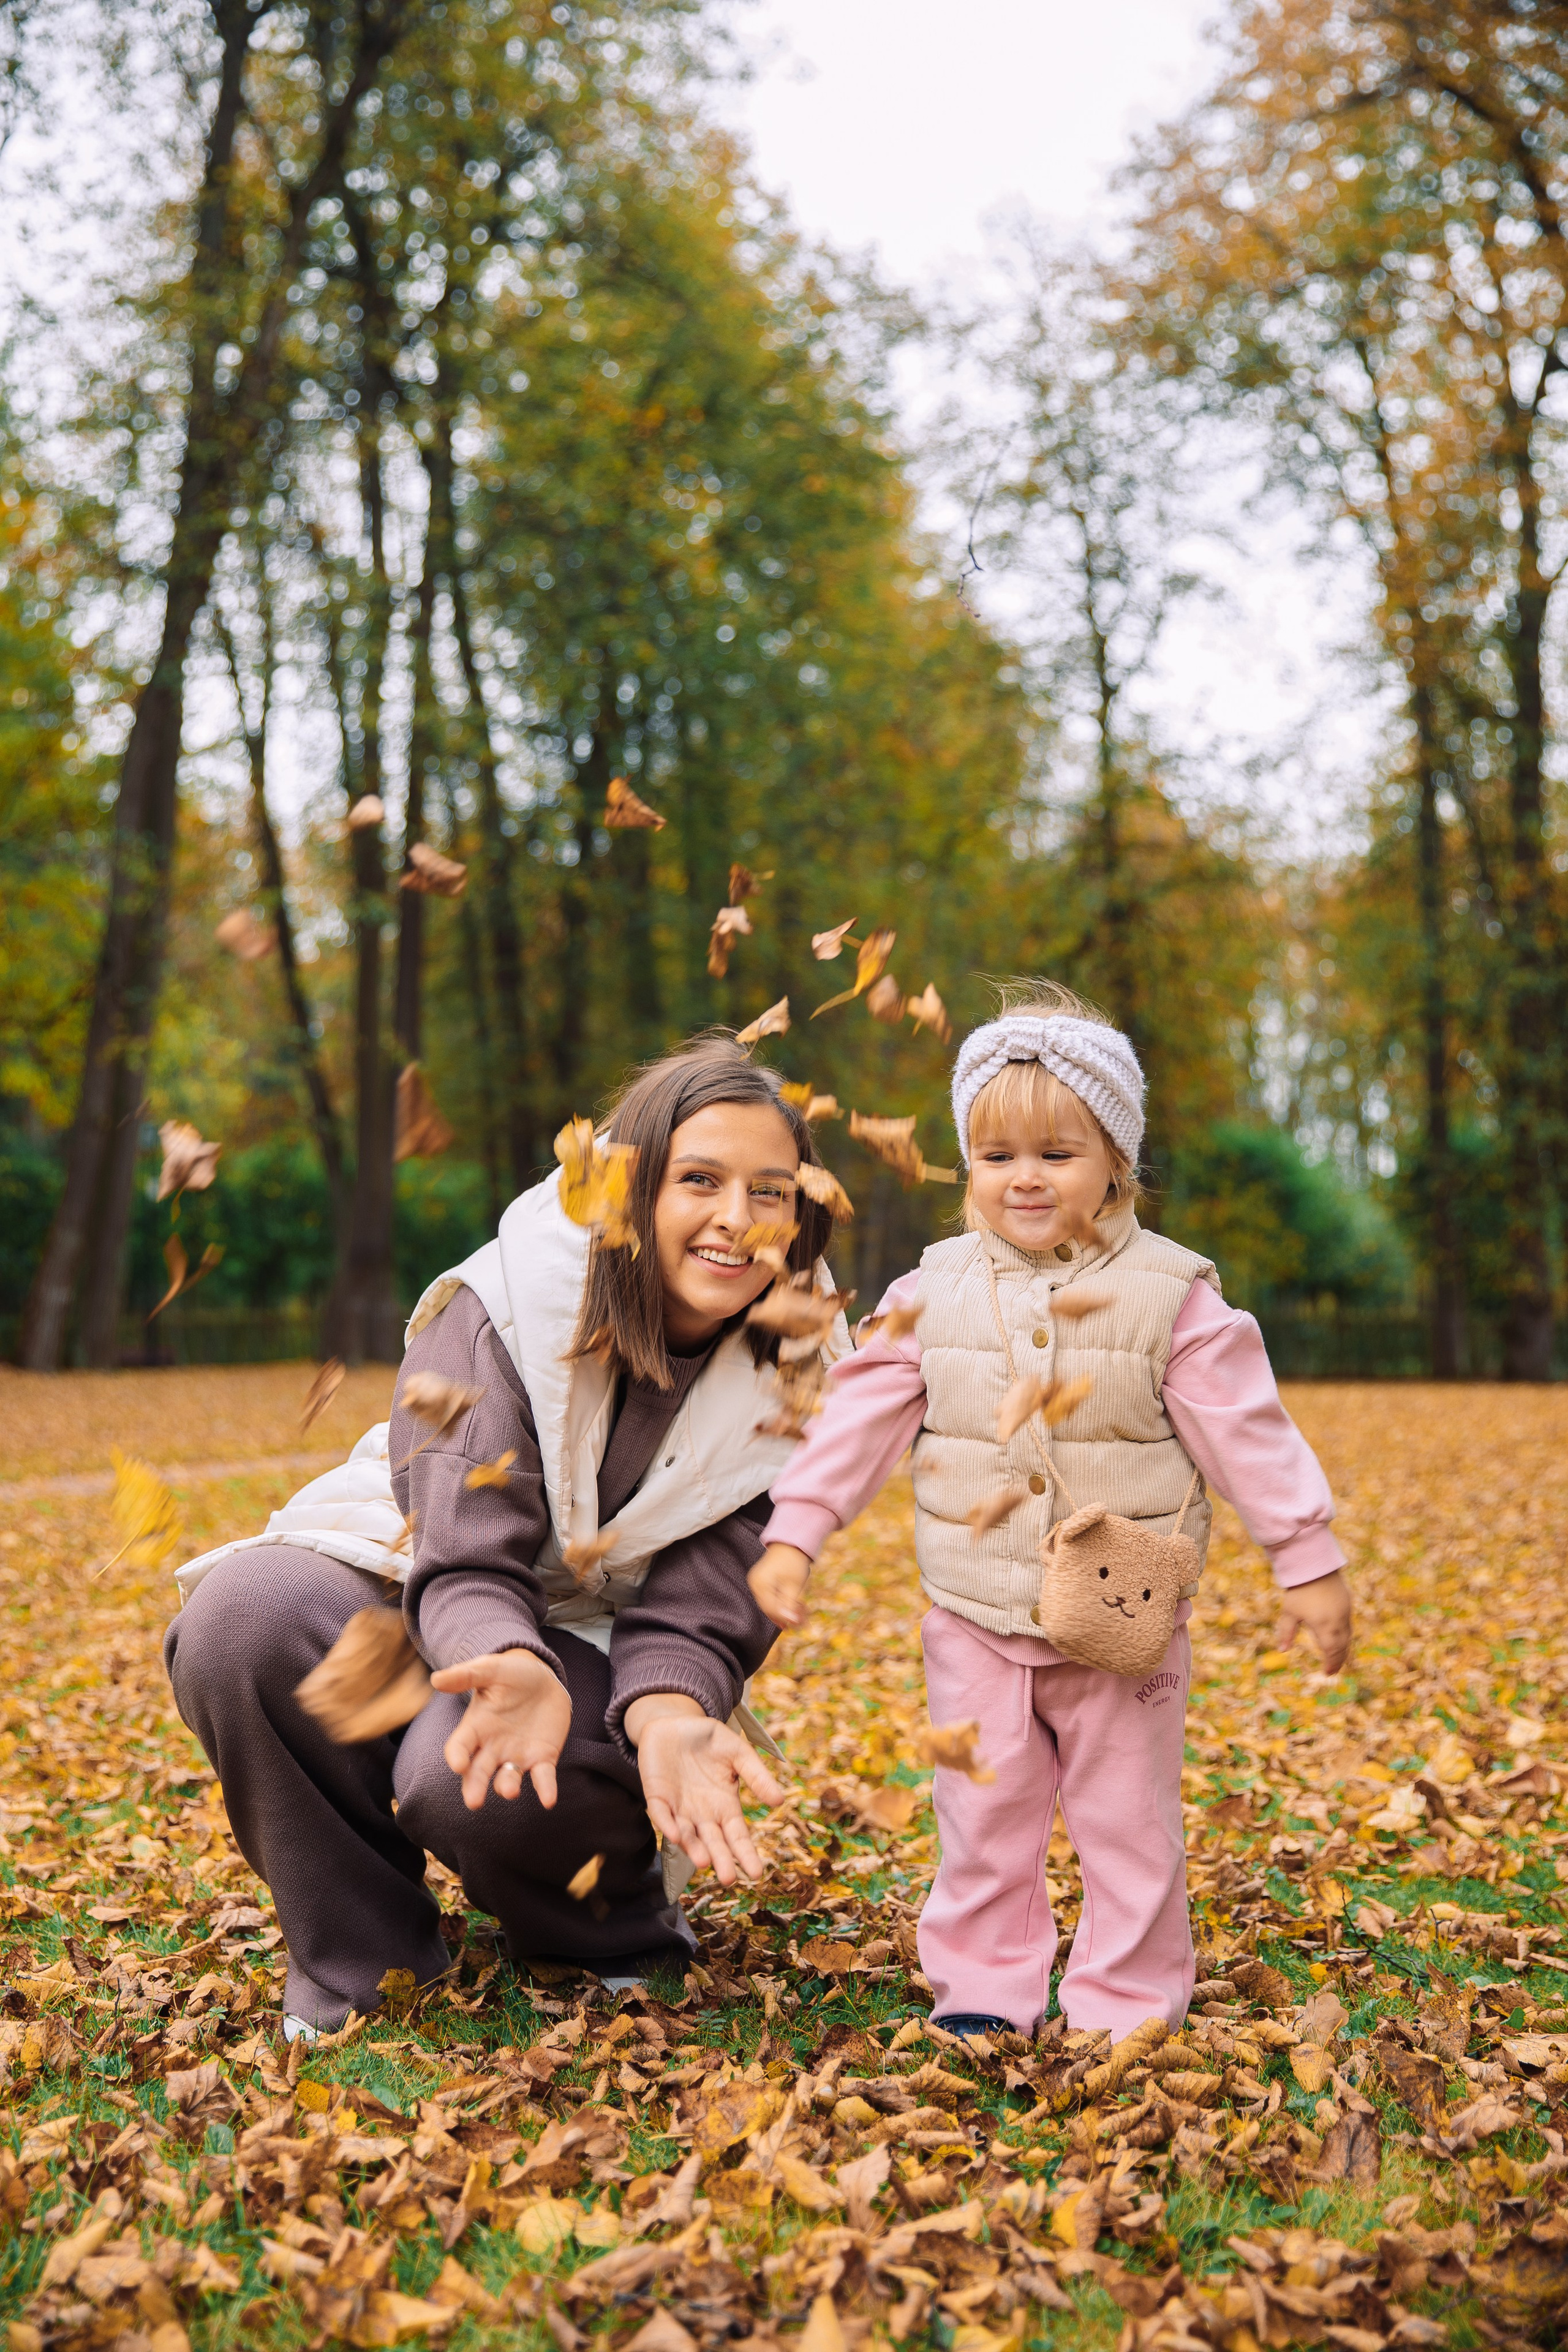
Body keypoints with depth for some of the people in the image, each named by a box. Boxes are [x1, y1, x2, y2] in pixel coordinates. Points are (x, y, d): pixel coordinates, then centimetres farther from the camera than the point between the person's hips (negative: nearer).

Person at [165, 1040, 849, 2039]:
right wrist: (515, 1671, -48)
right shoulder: (501, 1307, -20)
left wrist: (670, 1719, -40)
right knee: (242, 1616, -31)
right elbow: (466, 1565, -24)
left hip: (601, 1646, 0)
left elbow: (700, 1616, -15)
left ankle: (615, 1930, 3)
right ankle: (364, 1959, -9)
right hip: (428, 1600, 1)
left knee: (468, 1780, -34)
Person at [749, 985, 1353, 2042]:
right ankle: (984, 1989, 29)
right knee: (982, 1821, 12)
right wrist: (795, 1531, -3)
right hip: (977, 1622, 2)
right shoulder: (936, 1293, -2)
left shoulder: (1169, 1296, -9)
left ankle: (1127, 2004, 27)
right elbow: (862, 1415, 1)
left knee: (1129, 1822, 10)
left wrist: (1309, 1560, -6)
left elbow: (1247, 1432, -6)